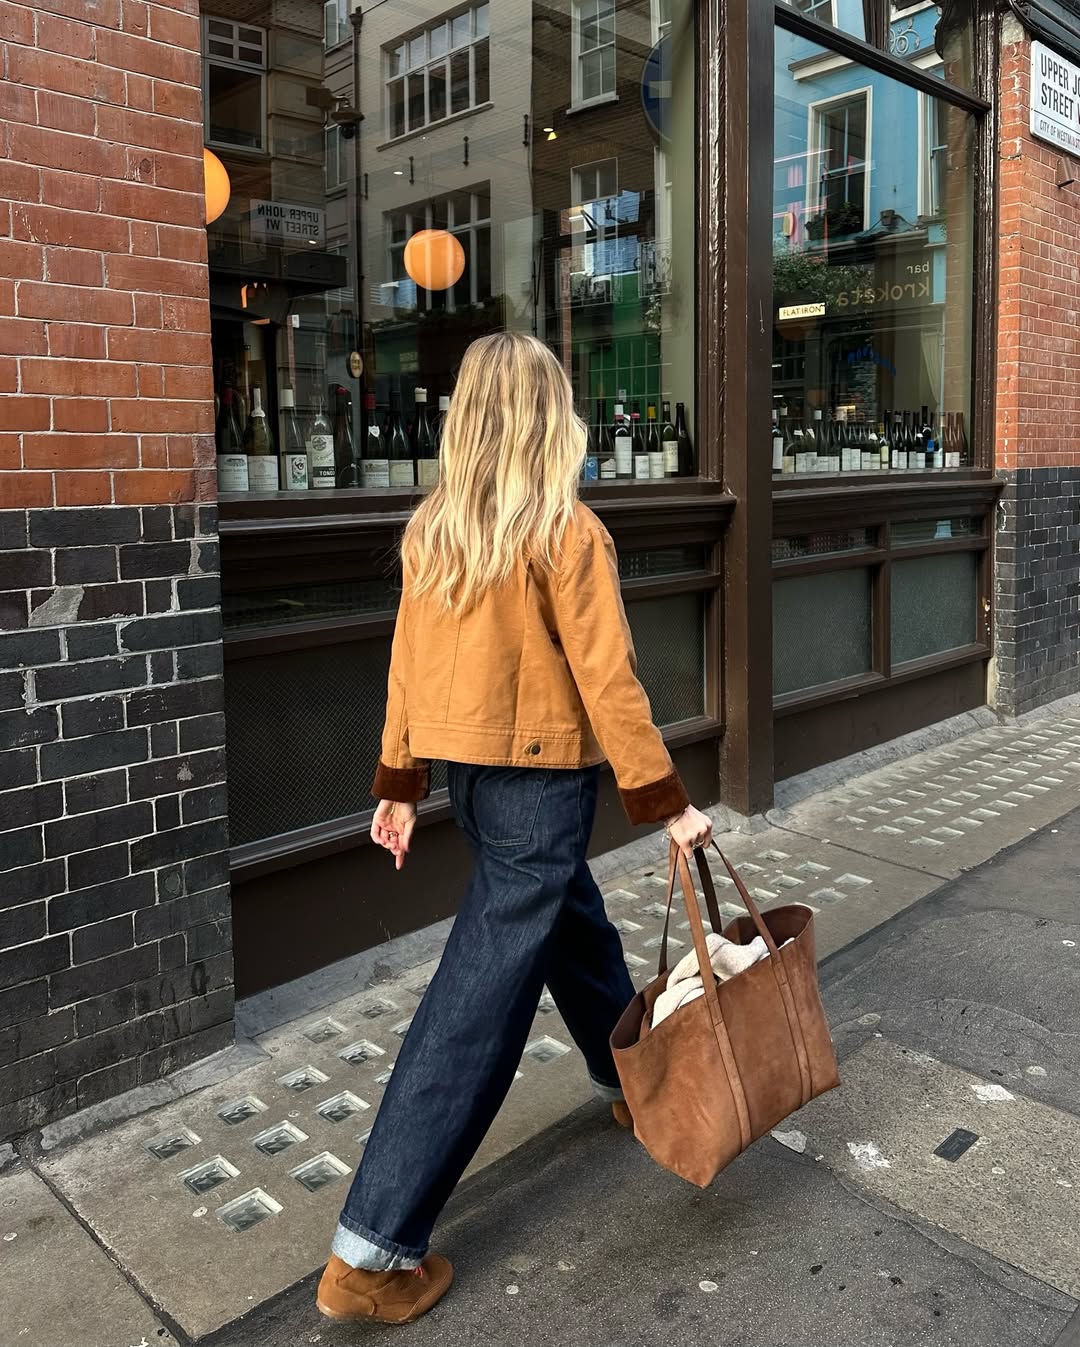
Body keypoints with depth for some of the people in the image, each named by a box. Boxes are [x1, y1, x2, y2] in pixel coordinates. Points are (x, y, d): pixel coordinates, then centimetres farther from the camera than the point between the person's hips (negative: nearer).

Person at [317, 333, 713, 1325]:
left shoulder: (430, 530, 2)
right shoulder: (569, 533, -15)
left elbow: (409, 664, 7)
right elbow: (608, 681, -15)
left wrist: (400, 783, 16)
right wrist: (667, 801, -7)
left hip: (466, 771, 7)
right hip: (539, 778, -7)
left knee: (576, 926, 27)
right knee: (481, 1001, -2)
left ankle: (631, 1080, 49)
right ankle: (373, 1252, 6)